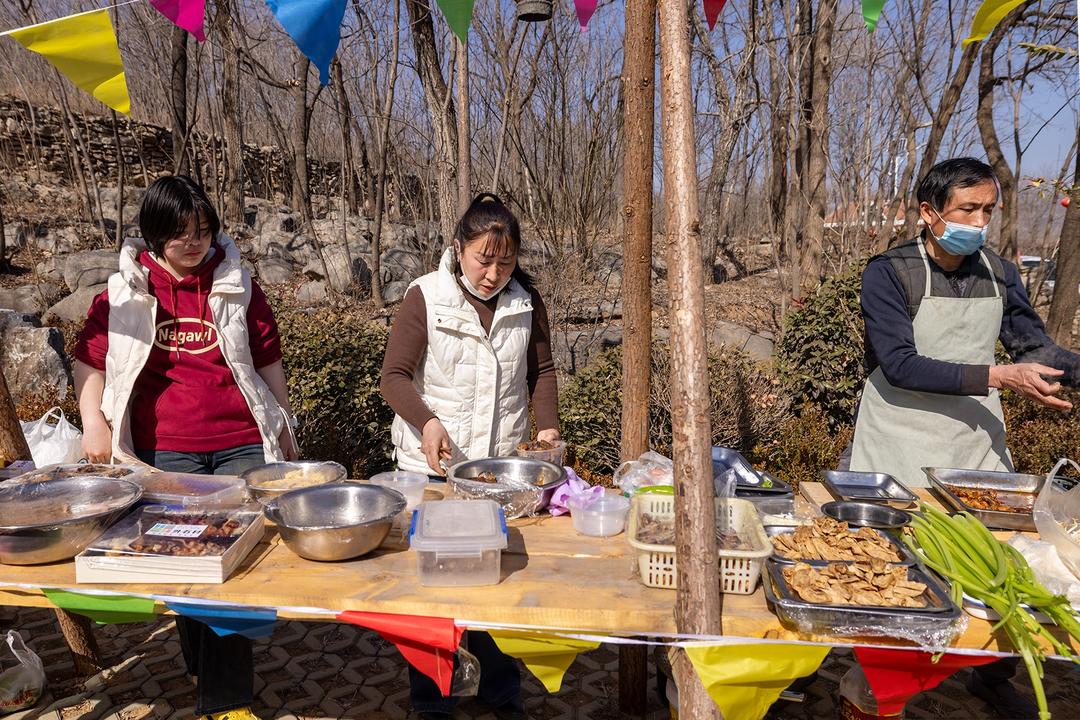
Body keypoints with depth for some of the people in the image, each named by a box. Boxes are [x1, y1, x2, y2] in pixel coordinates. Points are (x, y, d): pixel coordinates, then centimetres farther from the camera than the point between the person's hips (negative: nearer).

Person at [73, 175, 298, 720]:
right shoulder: (126, 292, 3)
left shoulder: (236, 286, 3)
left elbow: (268, 360, 8)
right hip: (165, 449, 1)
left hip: (241, 443, 0)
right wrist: (93, 420, -5)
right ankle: (206, 667, 34)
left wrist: (285, 429, 8)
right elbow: (89, 358, 9)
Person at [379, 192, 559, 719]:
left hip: (505, 464, 3)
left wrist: (547, 426, -4)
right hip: (433, 465, -2)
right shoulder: (425, 297, -8)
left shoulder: (526, 300, 2)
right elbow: (395, 377, -11)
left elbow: (541, 370, 12)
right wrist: (427, 421, -29)